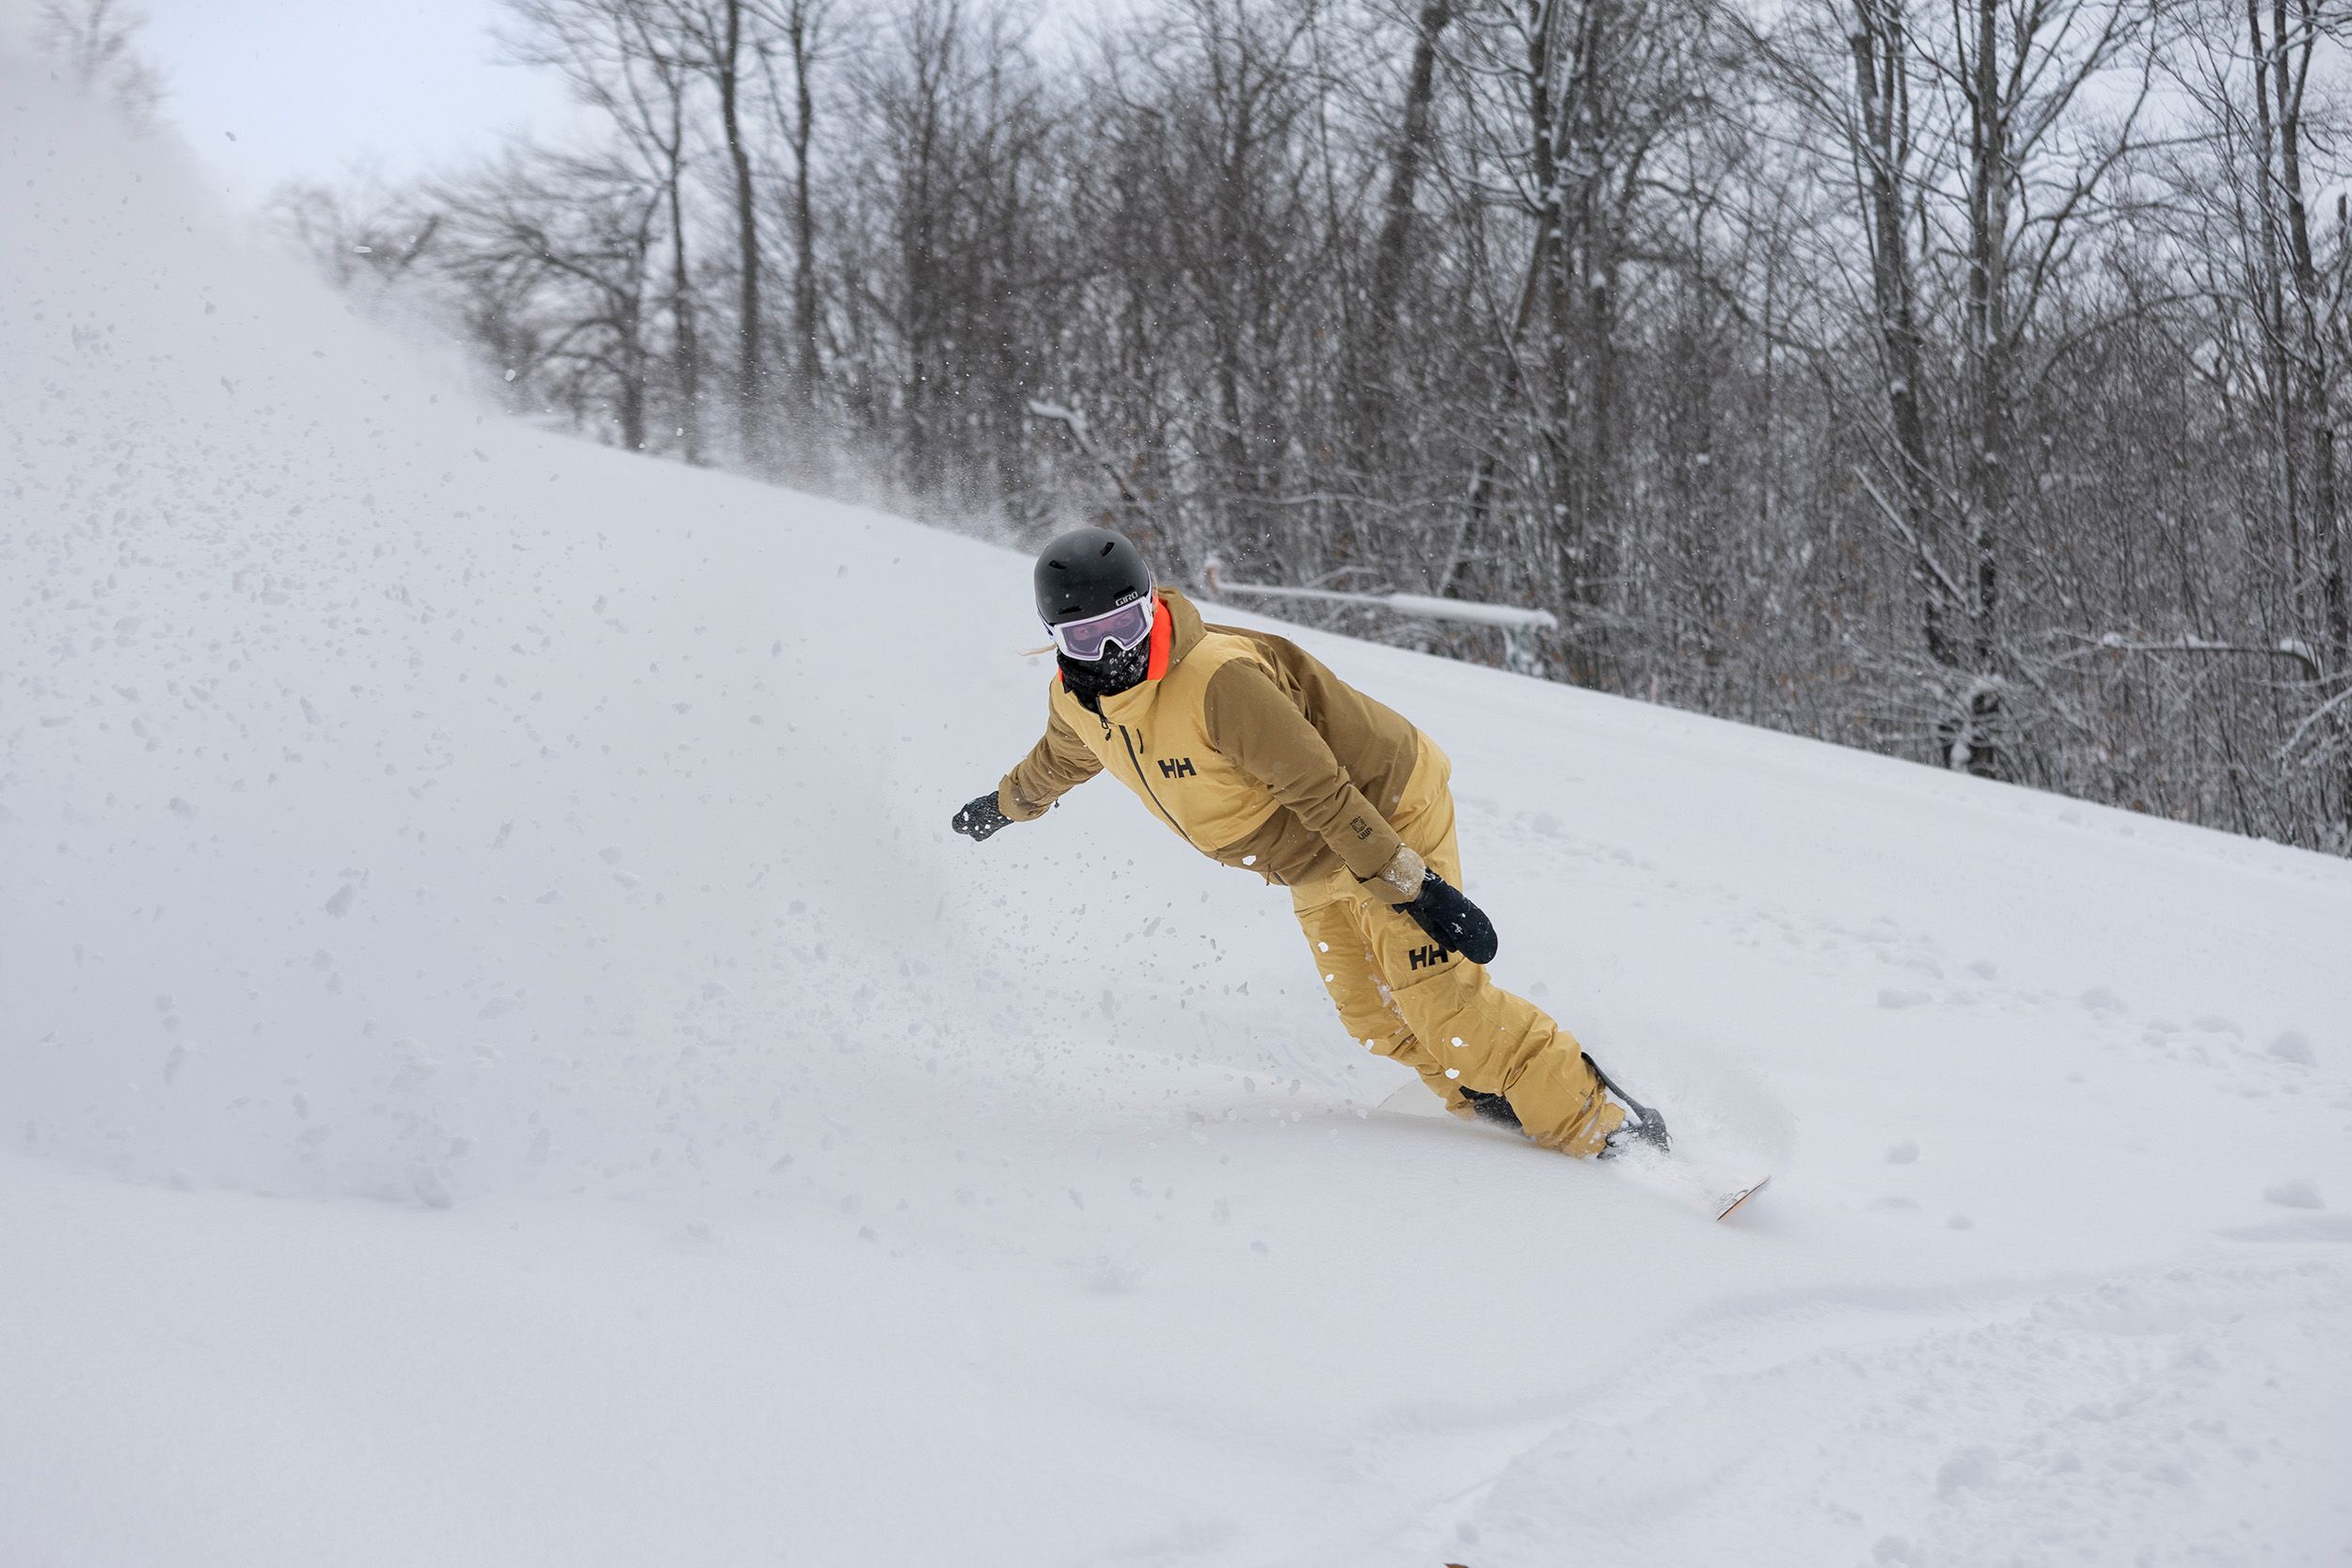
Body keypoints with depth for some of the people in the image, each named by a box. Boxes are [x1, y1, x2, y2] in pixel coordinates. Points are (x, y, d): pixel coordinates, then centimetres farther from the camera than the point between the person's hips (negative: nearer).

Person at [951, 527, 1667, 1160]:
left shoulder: (1220, 680, -36)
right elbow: (1061, 759, 18)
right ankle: (1500, 1112, 20)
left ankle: (1601, 1124, -7)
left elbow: (1323, 789, -34)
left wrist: (1413, 888, -32)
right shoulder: (1079, 699, -9)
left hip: (1387, 813, -8)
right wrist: (1008, 804, 36)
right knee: (1373, 1019, 5)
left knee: (1438, 997, -15)